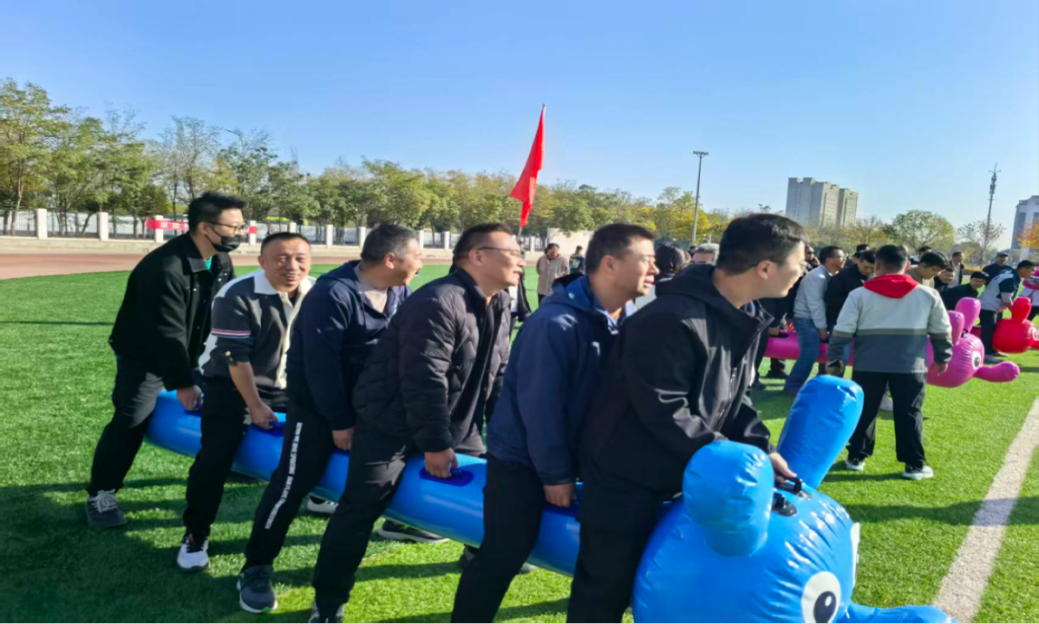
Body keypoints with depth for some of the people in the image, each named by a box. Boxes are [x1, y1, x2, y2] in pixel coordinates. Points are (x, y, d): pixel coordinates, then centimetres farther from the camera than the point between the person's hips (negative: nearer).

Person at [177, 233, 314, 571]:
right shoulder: (236, 296, -25)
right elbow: (236, 357, -22)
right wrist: (255, 405, -19)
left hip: (291, 384, 5)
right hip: (233, 384, -5)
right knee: (216, 456, -15)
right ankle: (195, 536, 2)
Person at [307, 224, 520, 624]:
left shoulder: (499, 307, 4)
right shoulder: (438, 303, -26)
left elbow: (498, 375, 10)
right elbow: (424, 380, -28)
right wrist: (435, 443, -23)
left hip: (456, 421, 8)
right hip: (393, 422, -8)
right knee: (360, 509, -7)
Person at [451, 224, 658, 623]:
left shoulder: (629, 320, -3)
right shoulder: (556, 323, -26)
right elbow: (540, 406, -23)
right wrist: (556, 475, -16)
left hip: (581, 453, 7)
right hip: (522, 455, -7)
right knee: (504, 554, -2)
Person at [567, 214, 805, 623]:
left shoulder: (745, 316, 1)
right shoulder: (670, 321, -31)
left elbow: (735, 396, 8)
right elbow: (666, 414, -30)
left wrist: (760, 448, -6)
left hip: (677, 474, 9)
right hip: (624, 478, -9)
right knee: (607, 590, 8)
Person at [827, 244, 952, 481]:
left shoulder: (859, 294, -1)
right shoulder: (928, 294, 4)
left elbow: (842, 331, -3)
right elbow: (942, 331, 9)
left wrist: (833, 359, 7)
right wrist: (942, 357, 23)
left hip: (868, 365, 0)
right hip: (910, 366, 0)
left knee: (863, 411, 11)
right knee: (909, 414, 8)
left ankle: (856, 457, 19)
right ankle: (915, 464, 12)